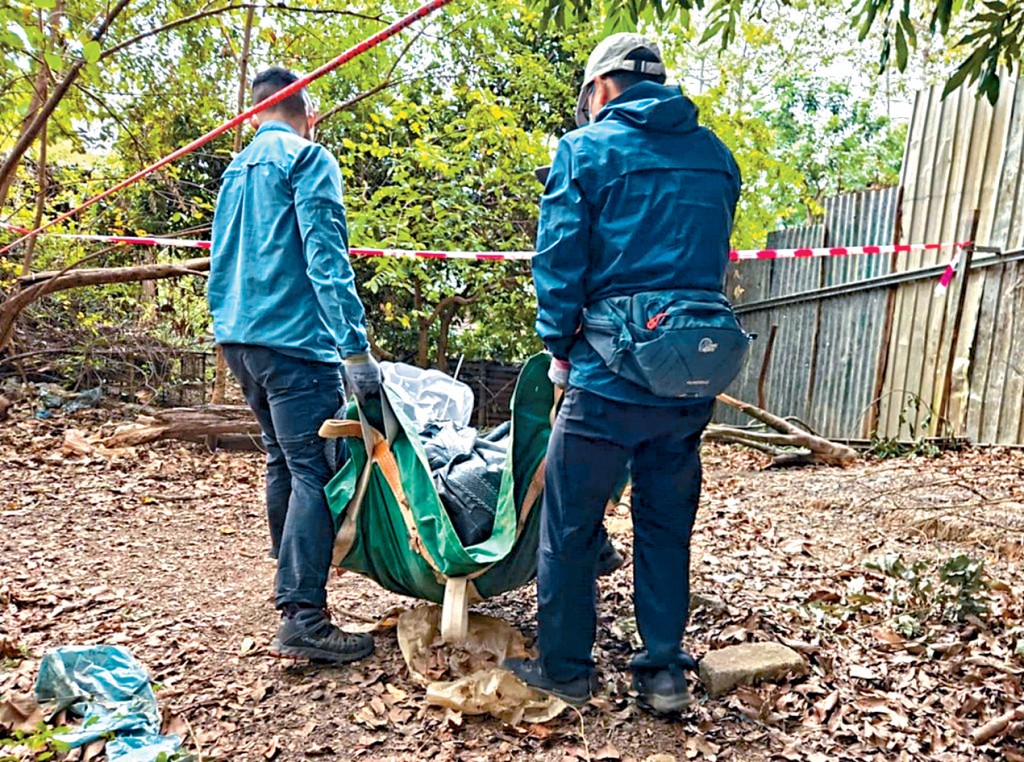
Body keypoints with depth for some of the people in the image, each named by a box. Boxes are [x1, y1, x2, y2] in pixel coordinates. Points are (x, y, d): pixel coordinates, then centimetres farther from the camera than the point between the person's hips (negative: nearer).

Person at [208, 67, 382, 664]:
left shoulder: (238, 169, 21)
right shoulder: (309, 159, -4)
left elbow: (221, 263, 23)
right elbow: (326, 256, -16)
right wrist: (356, 348, -20)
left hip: (240, 338, 9)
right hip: (293, 340, -9)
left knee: (284, 461, 17)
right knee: (316, 472, -9)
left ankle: (293, 588, 29)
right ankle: (303, 621, -9)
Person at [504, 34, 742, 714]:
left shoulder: (587, 149, -2)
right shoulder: (716, 156, 14)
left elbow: (559, 258, -5)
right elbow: (712, 258, 16)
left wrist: (559, 347, 6)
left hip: (611, 373, -5)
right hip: (695, 374, 6)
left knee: (569, 524, 9)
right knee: (667, 524, 16)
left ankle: (566, 669, 22)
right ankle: (665, 672, 25)